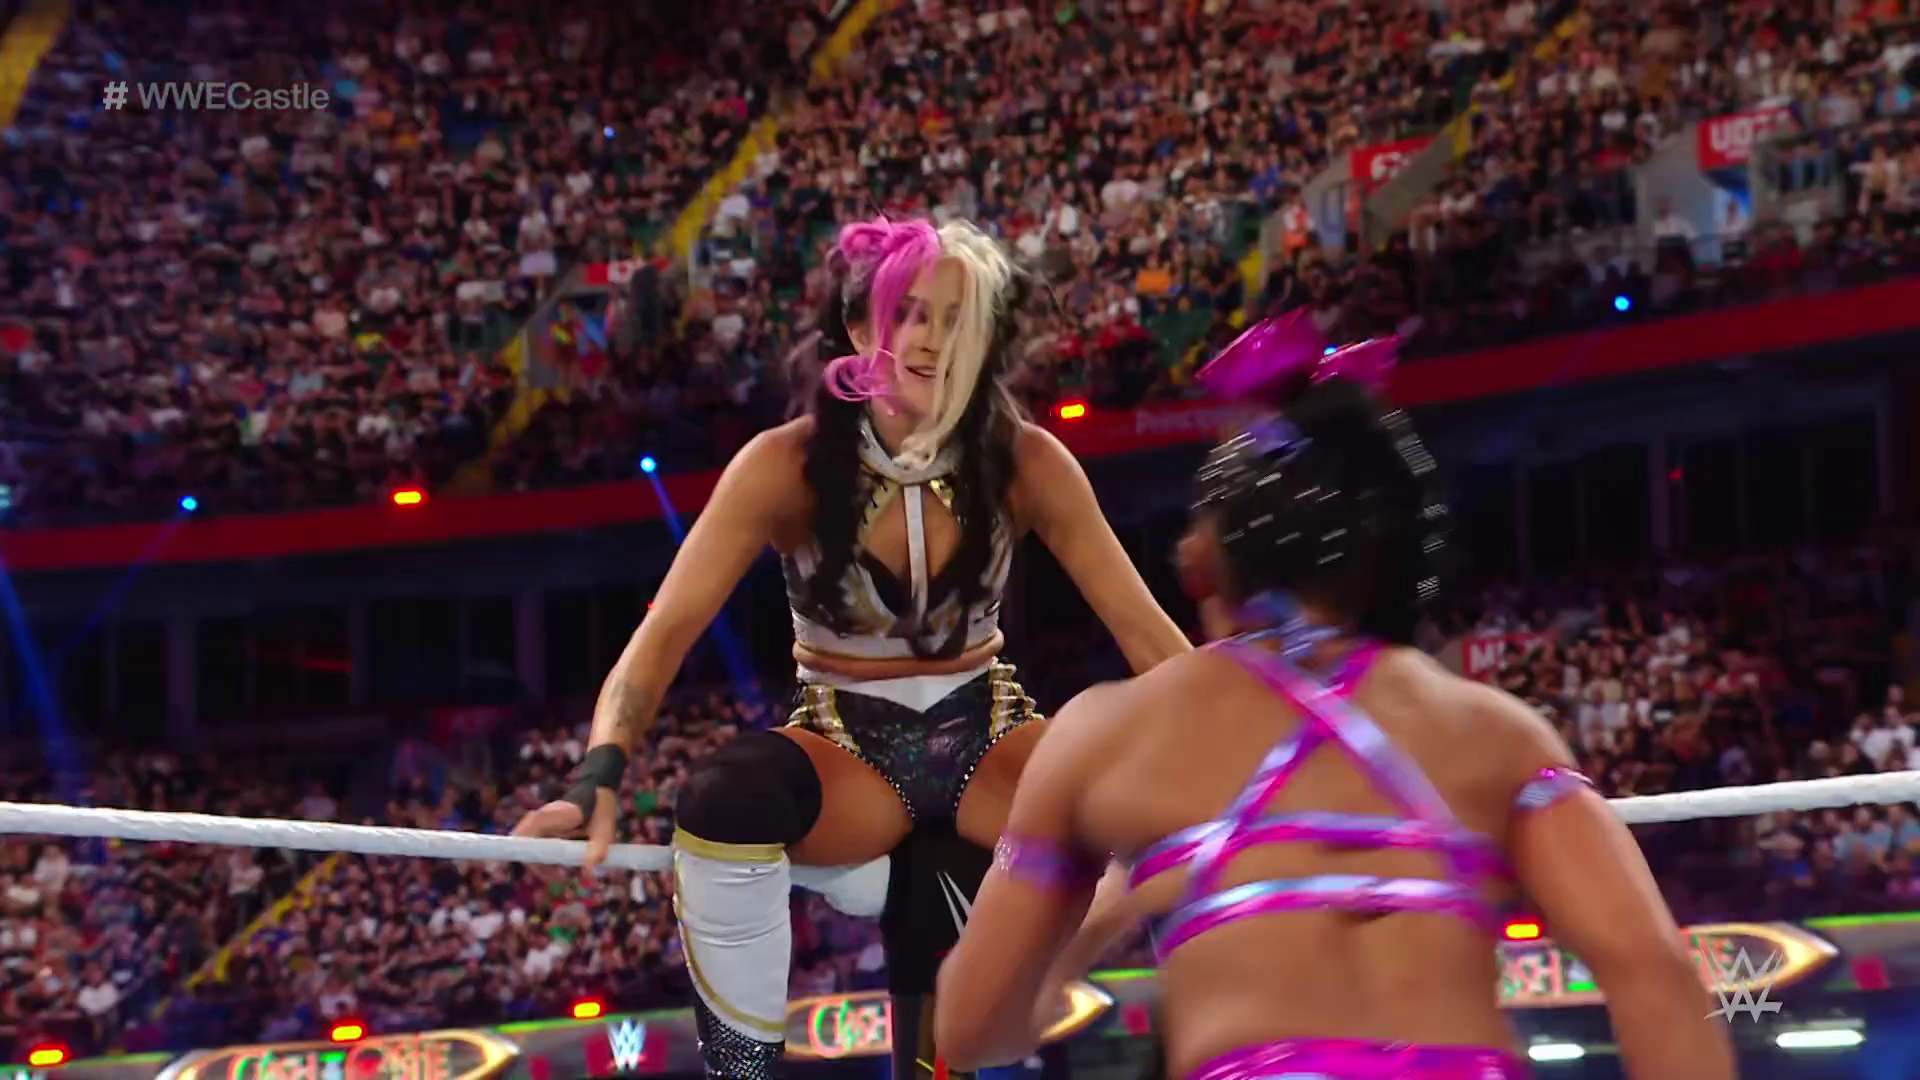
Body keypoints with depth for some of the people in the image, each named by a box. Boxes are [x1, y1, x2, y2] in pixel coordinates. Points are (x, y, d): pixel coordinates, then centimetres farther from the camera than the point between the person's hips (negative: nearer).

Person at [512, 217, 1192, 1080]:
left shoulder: (1027, 464, -10)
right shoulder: (786, 466, -15)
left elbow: (1138, 624, -6)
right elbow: (670, 625, -20)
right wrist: (601, 773, -36)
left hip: (984, 736, 2)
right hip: (850, 747, -2)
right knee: (723, 799, -37)